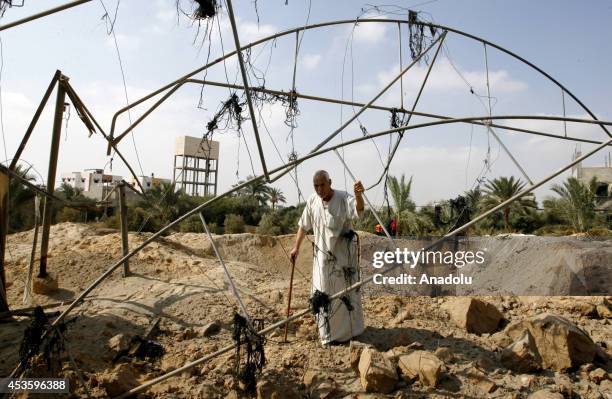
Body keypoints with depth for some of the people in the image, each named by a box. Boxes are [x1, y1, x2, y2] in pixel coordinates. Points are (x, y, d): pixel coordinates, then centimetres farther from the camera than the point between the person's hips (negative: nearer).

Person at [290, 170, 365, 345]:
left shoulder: (343, 198, -14)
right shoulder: (312, 201, -1)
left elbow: (359, 209, -35)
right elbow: (303, 226, 10)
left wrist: (358, 195, -55)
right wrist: (296, 247, 6)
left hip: (343, 255, -4)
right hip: (322, 255, 4)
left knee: (345, 291, 7)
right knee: (322, 294, 9)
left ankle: (350, 329, 28)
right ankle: (328, 332, 27)